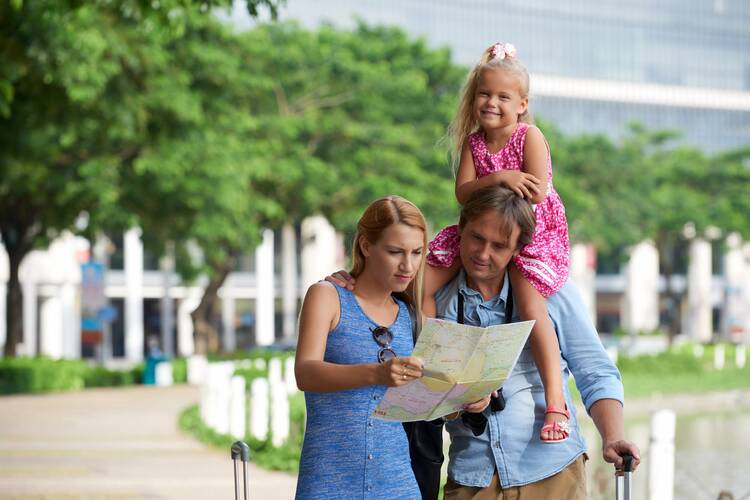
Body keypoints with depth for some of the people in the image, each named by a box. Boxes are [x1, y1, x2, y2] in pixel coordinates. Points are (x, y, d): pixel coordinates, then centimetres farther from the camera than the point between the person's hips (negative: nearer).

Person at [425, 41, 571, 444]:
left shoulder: (530, 136, -10)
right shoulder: (472, 142, 3)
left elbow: (537, 193, -22)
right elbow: (462, 193, -10)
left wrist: (483, 185, -14)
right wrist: (499, 178, -27)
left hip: (534, 233, -6)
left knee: (530, 304, -29)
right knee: (420, 284, -7)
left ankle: (555, 403, -31)